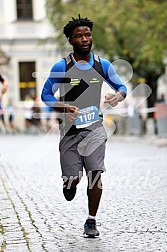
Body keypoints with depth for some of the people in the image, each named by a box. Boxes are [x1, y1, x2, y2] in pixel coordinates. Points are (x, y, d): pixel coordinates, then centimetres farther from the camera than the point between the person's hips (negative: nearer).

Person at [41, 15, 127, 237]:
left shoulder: (102, 65, 3)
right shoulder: (61, 68, -5)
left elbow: (121, 86, 15)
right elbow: (45, 95, 1)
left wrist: (118, 95, -10)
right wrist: (64, 107, -18)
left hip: (94, 127, 1)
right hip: (70, 129, -1)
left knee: (95, 174, -13)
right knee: (73, 178, -4)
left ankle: (91, 222, 3)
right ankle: (70, 182, 37)